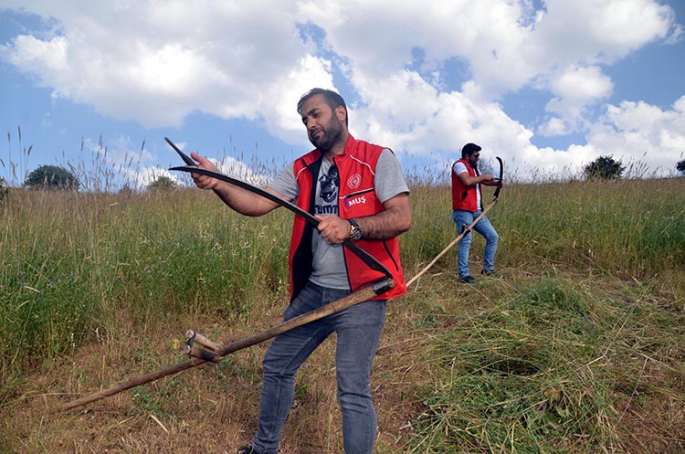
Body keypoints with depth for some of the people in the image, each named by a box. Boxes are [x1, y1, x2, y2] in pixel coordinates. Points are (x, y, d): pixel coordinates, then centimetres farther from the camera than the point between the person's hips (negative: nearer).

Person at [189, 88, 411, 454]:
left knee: (353, 391, -4)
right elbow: (257, 204, -3)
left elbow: (401, 218, -13)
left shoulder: (378, 159, -4)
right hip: (313, 290, 6)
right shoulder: (301, 169, 10)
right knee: (276, 364, 16)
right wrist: (217, 184, -20)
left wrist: (350, 227, -27)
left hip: (361, 295, -5)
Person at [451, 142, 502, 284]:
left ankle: (488, 268, 20)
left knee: (493, 237, 10)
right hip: (463, 211, -9)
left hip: (477, 211, 9)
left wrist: (495, 183, 5)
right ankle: (464, 274, -3)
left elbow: (483, 181, 25)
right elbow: (467, 181, -25)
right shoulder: (459, 165, -8)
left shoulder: (473, 167, 21)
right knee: (466, 242, -10)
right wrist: (484, 177, -10)